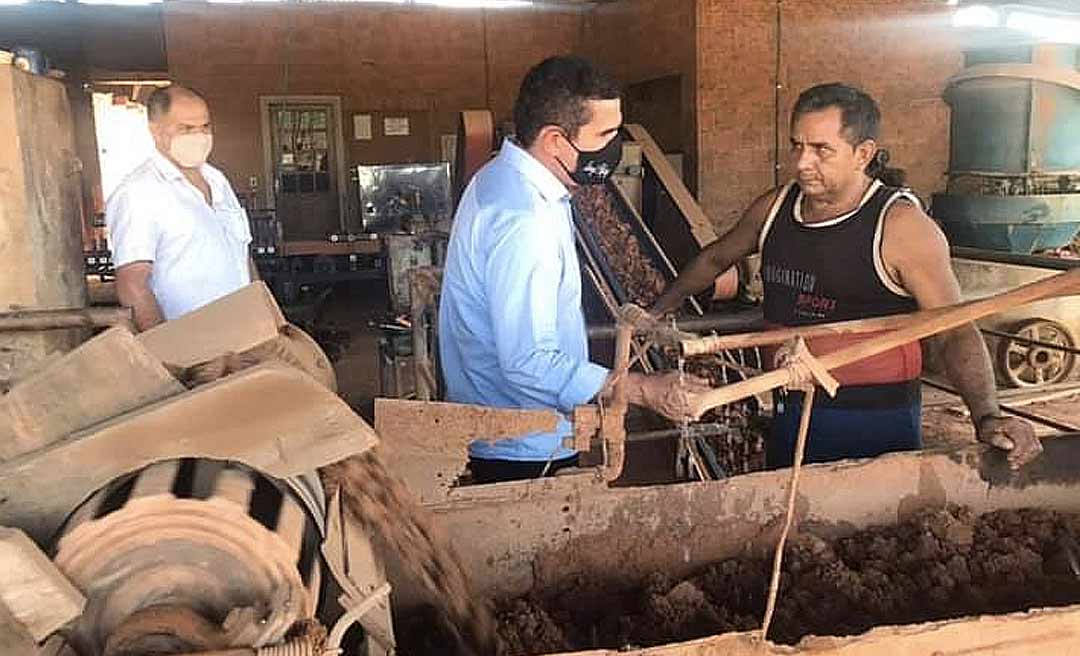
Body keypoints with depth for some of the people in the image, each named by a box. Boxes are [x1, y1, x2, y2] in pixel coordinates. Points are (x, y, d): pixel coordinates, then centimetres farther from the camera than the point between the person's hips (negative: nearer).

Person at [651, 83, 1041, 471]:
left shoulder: (901, 226, -14)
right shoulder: (773, 208, 2)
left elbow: (956, 332, -16)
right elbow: (716, 258, 21)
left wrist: (987, 417, -30)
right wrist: (657, 313, 23)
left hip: (875, 425, -5)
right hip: (790, 416, 6)